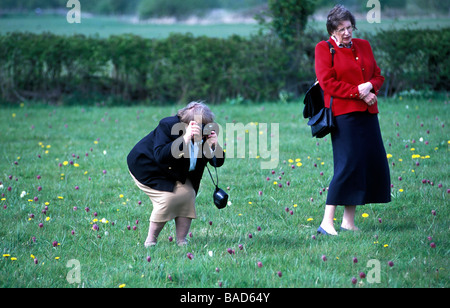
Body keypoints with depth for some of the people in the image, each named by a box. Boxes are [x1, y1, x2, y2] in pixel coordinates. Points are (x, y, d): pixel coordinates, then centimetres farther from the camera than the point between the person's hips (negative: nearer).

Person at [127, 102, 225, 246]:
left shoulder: (205, 134, -15)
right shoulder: (167, 126, -32)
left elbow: (218, 162, -12)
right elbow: (160, 156, -45)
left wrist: (214, 146, -34)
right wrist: (185, 138, -51)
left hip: (176, 173, 6)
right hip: (146, 167, -6)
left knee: (187, 193, -13)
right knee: (169, 197, -24)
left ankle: (181, 241, -2)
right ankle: (150, 240, -9)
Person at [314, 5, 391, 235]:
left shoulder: (363, 46, 18)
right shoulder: (324, 49, 0)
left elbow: (378, 76, 20)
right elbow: (327, 82, -9)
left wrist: (370, 87, -3)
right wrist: (357, 91, -13)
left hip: (367, 113, 7)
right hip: (343, 113, -7)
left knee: (373, 163, 3)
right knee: (348, 164, -14)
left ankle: (349, 221, 10)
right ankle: (327, 223, -11)